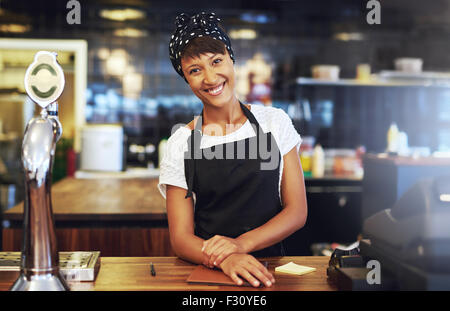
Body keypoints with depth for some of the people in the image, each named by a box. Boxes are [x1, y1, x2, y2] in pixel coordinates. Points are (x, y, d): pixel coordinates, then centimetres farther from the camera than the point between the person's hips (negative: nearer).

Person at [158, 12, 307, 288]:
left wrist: (241, 243, -13)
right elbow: (181, 237, -1)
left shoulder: (274, 122, 5)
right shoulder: (181, 144, 2)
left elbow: (297, 212, 3)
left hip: (268, 266, 0)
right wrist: (223, 260, -21)